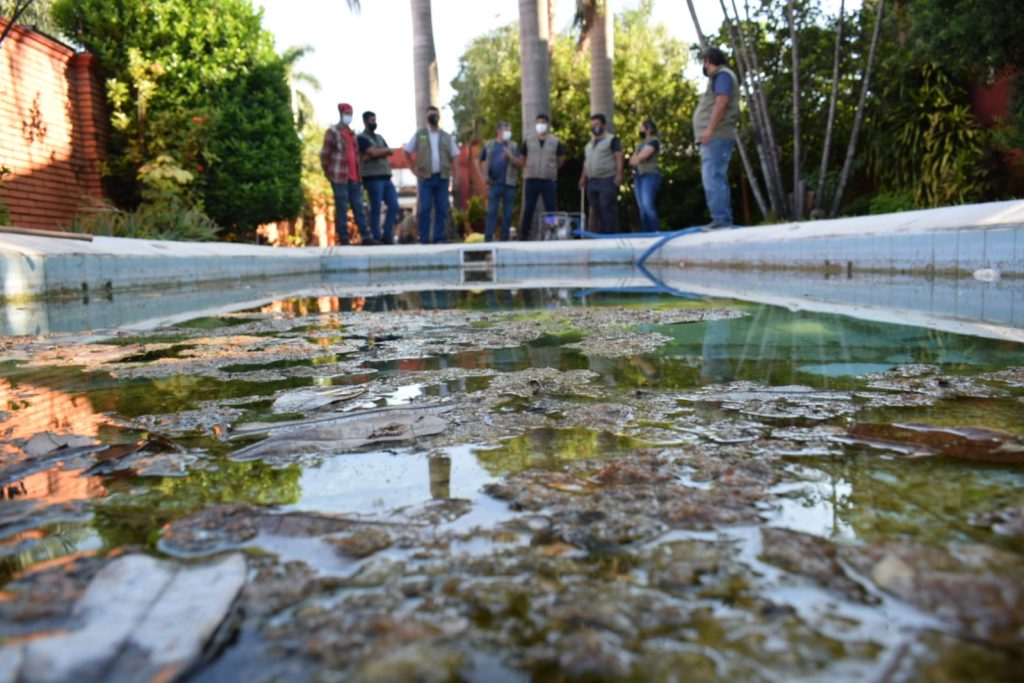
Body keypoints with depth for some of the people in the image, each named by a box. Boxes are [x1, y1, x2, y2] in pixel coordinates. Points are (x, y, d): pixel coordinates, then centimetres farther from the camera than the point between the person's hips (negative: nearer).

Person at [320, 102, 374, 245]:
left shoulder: (352, 134, 20)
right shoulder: (332, 132, -2)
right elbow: (324, 154, -4)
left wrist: (358, 175, 17)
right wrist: (328, 173, -2)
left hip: (353, 177, 7)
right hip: (339, 177, -7)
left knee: (359, 208, 5)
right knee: (342, 209, -3)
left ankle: (365, 237, 8)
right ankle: (343, 239, 2)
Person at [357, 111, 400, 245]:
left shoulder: (379, 138, 23)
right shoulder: (362, 138, 0)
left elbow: (389, 153, 9)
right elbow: (373, 152, -14)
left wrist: (377, 153, -7)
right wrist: (385, 150, 4)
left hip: (386, 177, 7)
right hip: (373, 178, -7)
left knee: (394, 206, 0)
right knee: (376, 209, -6)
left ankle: (387, 236, 7)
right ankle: (376, 238, -2)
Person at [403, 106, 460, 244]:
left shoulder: (447, 137, 14)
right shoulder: (419, 134, 9)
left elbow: (454, 157, 14)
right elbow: (406, 152, 11)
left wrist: (453, 174, 1)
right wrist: (414, 169, 2)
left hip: (442, 177, 2)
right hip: (425, 177, -2)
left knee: (442, 210, 0)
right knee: (425, 209, -6)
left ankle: (438, 239, 6)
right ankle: (424, 240, -2)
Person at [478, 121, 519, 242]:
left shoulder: (513, 146, 9)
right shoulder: (489, 145, 8)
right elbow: (481, 161, 16)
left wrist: (509, 156, -17)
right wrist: (484, 176, 7)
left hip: (509, 184, 1)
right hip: (494, 183, -1)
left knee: (507, 214, 4)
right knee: (491, 212, -2)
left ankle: (505, 240, 11)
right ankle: (488, 239, 0)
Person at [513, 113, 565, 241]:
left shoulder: (555, 142, 7)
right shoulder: (528, 140, 8)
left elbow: (560, 160, 16)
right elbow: (522, 161, 11)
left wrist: (551, 169, 10)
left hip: (549, 181, 0)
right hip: (531, 180, 0)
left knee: (550, 208, 1)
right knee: (528, 209, 0)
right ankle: (523, 235, 6)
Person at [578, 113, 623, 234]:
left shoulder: (612, 140, -1)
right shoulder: (590, 143, 21)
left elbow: (619, 157, -10)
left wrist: (619, 175, -20)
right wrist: (583, 177, 17)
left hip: (607, 180, -7)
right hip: (592, 181, 8)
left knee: (607, 209, -11)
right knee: (596, 209, 8)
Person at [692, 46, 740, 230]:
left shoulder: (722, 75, -4)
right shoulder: (719, 77, 26)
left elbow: (721, 103, -18)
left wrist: (709, 129, -24)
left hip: (716, 136, -10)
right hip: (714, 138, 10)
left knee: (713, 178, -16)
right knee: (715, 179, 9)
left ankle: (721, 219, -20)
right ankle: (723, 219, 11)